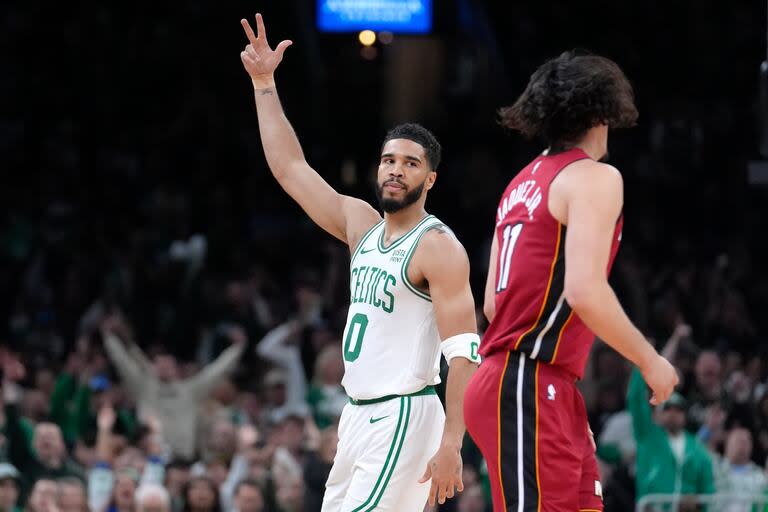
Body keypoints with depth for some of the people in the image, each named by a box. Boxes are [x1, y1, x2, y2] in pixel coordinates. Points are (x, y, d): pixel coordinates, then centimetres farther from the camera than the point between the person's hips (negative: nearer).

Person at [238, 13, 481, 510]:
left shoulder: (438, 247, -11)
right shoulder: (361, 225, 12)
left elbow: (464, 354, -16)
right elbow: (290, 168, 15)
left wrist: (451, 445, -24)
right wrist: (264, 84, 9)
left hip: (403, 416, -8)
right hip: (358, 413, 8)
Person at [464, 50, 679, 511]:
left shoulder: (524, 183, 19)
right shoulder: (595, 178, -8)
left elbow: (493, 304, 19)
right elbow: (585, 291, -19)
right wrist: (649, 361, -9)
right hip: (529, 389, -9)